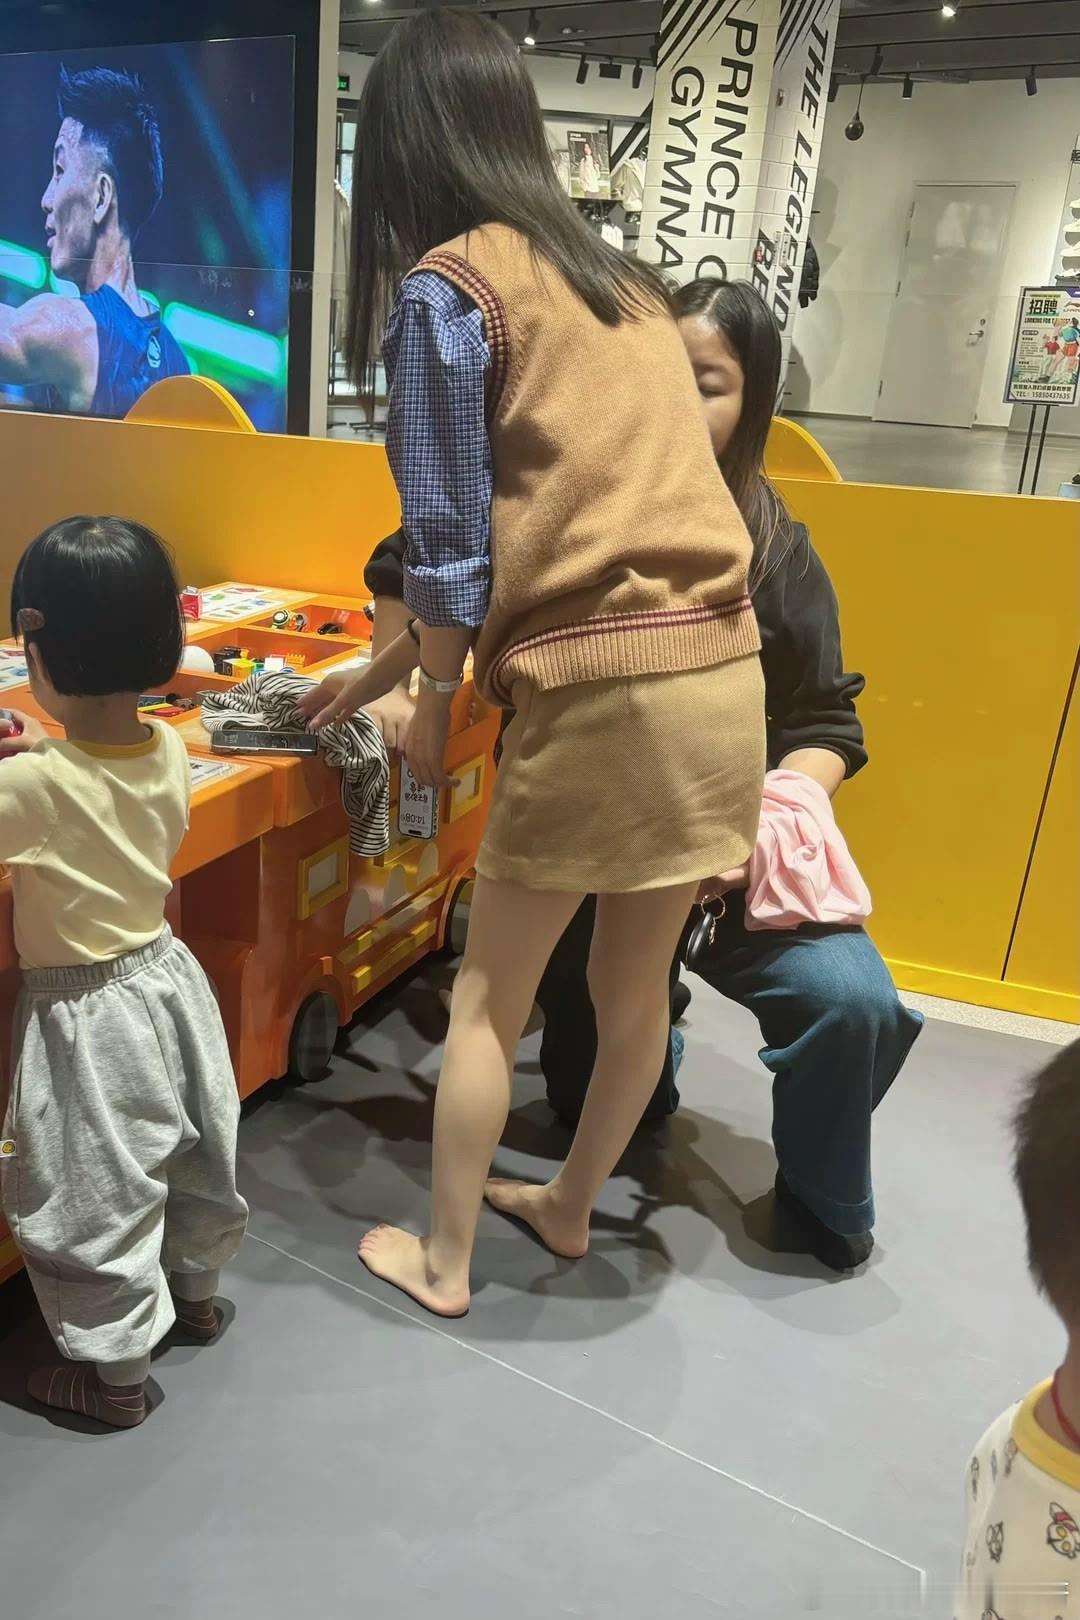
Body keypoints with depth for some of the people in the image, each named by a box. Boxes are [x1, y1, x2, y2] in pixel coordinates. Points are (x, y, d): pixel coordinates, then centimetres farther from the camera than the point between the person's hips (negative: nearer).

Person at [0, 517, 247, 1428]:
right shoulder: (170, 750, -9)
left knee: (95, 1201, 13)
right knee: (196, 1154, 25)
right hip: (169, 979, 7)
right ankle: (195, 1291, 50)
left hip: (88, 1017, -6)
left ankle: (116, 1373, 32)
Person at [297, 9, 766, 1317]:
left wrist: (434, 707, 12)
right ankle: (572, 1206, 41)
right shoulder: (619, 279, 20)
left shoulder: (446, 287, -2)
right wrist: (382, 668, 26)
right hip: (719, 673, 7)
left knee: (488, 996, 11)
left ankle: (443, 1260, 29)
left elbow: (451, 537, -5)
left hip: (602, 691, -7)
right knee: (635, 981, 20)